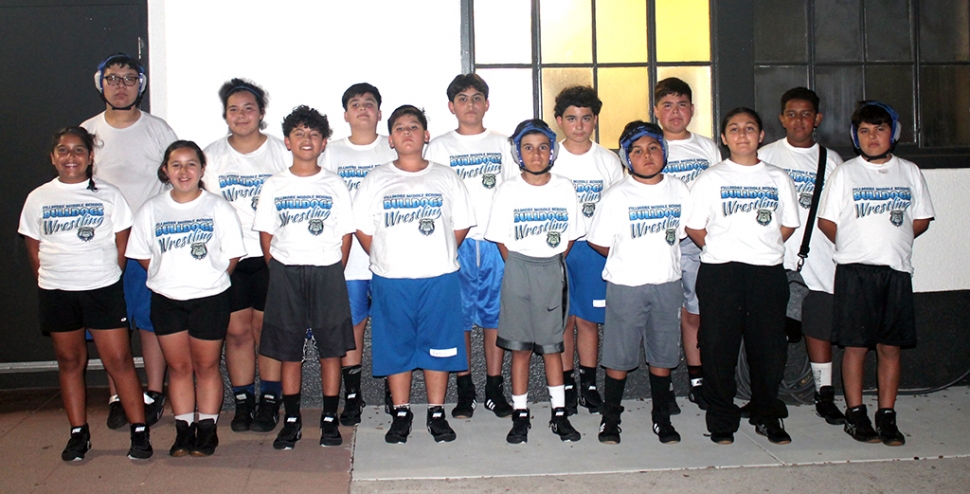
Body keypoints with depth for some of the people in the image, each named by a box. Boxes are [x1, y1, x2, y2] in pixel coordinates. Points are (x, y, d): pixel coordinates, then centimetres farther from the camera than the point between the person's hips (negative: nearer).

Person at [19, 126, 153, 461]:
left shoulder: (109, 195, 2)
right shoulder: (38, 199, 7)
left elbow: (122, 245, 4)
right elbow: (34, 250, 11)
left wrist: (108, 278, 2)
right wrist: (49, 285, 6)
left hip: (103, 289, -2)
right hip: (56, 292, 3)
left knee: (119, 360, -4)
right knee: (69, 361, 10)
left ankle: (140, 432, 3)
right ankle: (78, 434, 21)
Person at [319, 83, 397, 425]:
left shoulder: (393, 150, 9)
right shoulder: (332, 153, 10)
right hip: (347, 256, 0)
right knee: (351, 324, 4)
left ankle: (393, 394, 16)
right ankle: (352, 396, 14)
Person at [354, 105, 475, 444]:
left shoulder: (446, 178, 7)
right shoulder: (375, 180, 6)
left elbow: (461, 226, 8)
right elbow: (363, 230, 6)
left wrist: (438, 257, 3)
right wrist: (386, 261, 2)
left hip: (439, 277, 0)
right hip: (390, 280, 0)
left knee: (438, 346, 5)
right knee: (395, 346, 6)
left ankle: (437, 413, 17)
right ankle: (401, 414, 18)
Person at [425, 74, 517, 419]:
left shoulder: (501, 144, 11)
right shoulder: (439, 147, 7)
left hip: (496, 242, 1)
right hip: (455, 244, -1)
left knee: (496, 313, 4)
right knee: (458, 316, 2)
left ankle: (495, 388, 13)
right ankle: (464, 389, 13)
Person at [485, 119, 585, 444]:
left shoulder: (564, 189, 2)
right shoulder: (508, 191, -2)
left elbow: (570, 236, 7)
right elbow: (501, 239, 1)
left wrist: (551, 266, 1)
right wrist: (523, 269, -3)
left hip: (552, 271, 1)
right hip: (518, 271, -1)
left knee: (552, 345, 7)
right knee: (520, 348, 3)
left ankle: (560, 414, 17)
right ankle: (520, 416, 13)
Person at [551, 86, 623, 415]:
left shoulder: (608, 161, 6)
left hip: (594, 248, 1)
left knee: (589, 318, 5)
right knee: (563, 318, 2)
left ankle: (589, 384, 17)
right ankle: (566, 385, 13)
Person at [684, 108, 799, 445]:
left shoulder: (778, 178, 10)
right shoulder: (711, 178, 4)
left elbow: (788, 225, 13)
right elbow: (694, 227, 3)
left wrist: (764, 248, 4)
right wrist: (720, 250, -1)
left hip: (768, 270, 2)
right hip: (719, 272, -2)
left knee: (770, 347, 6)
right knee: (718, 347, 1)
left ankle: (768, 417, 23)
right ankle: (722, 419, 14)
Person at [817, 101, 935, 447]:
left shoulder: (909, 172, 10)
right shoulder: (845, 172, 3)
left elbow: (921, 220, 12)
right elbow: (826, 221, 3)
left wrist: (893, 240, 3)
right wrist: (854, 247, 5)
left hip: (897, 267, 2)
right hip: (855, 269, -2)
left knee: (890, 346, 6)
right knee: (856, 345, 1)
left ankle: (887, 416, 15)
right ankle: (855, 414, 11)